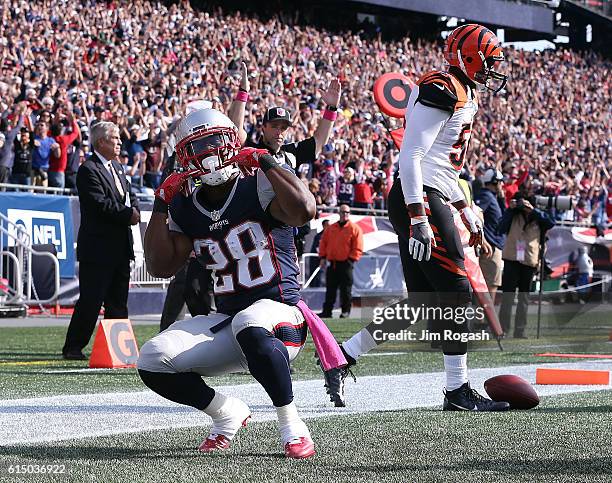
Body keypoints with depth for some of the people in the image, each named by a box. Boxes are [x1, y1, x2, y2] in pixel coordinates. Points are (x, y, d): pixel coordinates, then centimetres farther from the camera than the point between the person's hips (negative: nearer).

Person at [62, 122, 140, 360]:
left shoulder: (117, 167, 18)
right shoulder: (88, 170, -12)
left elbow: (129, 196, 19)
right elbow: (100, 204, -20)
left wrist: (134, 210, -2)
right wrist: (128, 214, -16)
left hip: (120, 247, 9)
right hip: (98, 248, -9)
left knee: (118, 302, 11)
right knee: (90, 300, -7)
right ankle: (73, 347, 0)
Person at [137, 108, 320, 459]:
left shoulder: (259, 188, -7)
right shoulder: (187, 210, 10)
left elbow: (304, 210, -28)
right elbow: (161, 267, 6)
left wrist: (265, 161, -19)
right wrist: (162, 205, 2)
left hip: (279, 313, -6)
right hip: (227, 320, 6)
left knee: (249, 325, -42)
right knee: (154, 361, -12)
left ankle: (292, 426, -24)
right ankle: (228, 414, 12)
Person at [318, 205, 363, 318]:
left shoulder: (355, 229, -1)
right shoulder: (331, 228, 13)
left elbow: (358, 248, -5)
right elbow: (323, 242, 15)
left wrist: (351, 259, -12)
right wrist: (323, 257, 5)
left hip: (345, 264, -4)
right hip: (331, 264, 4)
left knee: (345, 289, -3)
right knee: (330, 289, 7)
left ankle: (345, 311, 4)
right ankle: (327, 311, 10)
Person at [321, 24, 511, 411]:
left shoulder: (463, 96, 19)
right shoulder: (442, 92, -13)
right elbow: (411, 157, -19)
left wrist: (466, 212, 26)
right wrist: (419, 219, -24)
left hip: (425, 202, 10)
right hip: (419, 203, -10)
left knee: (421, 302, 9)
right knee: (456, 293, -8)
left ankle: (341, 358, 14)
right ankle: (458, 391, -2)